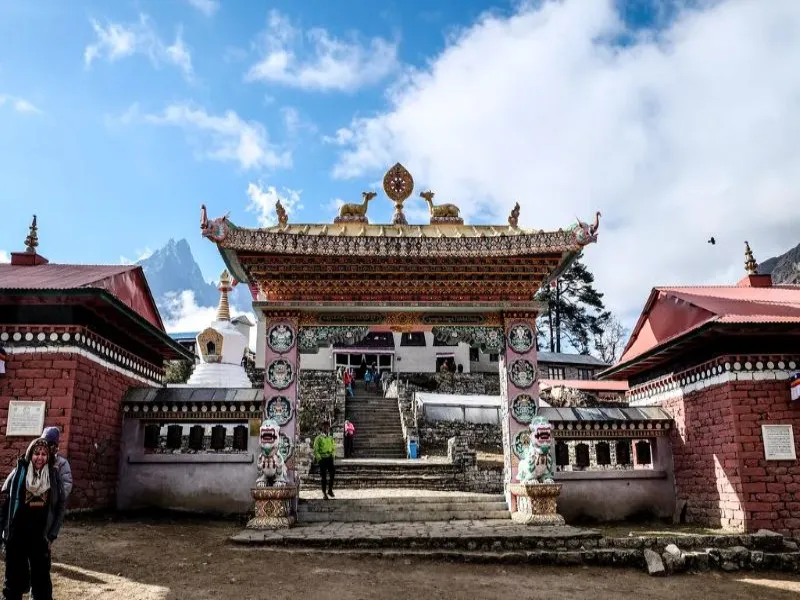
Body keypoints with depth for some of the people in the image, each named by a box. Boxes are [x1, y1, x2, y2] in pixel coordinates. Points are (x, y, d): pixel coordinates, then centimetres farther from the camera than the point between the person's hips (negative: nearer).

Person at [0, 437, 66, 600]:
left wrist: (52, 534, -1)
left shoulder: (54, 476, -1)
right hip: (17, 535, -1)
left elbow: (60, 506, 3)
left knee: (42, 578, 10)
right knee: (15, 578, 8)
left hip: (41, 536, 1)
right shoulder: (19, 473, -6)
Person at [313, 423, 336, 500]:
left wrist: (332, 455, 3)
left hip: (329, 458, 3)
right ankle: (324, 492, 11)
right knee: (323, 476, 2)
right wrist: (319, 459, -11)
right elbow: (315, 450, -3)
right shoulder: (318, 438, -1)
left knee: (332, 473, -9)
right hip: (322, 458, -3)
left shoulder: (331, 438, 11)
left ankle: (330, 490, 7)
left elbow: (334, 448, 19)